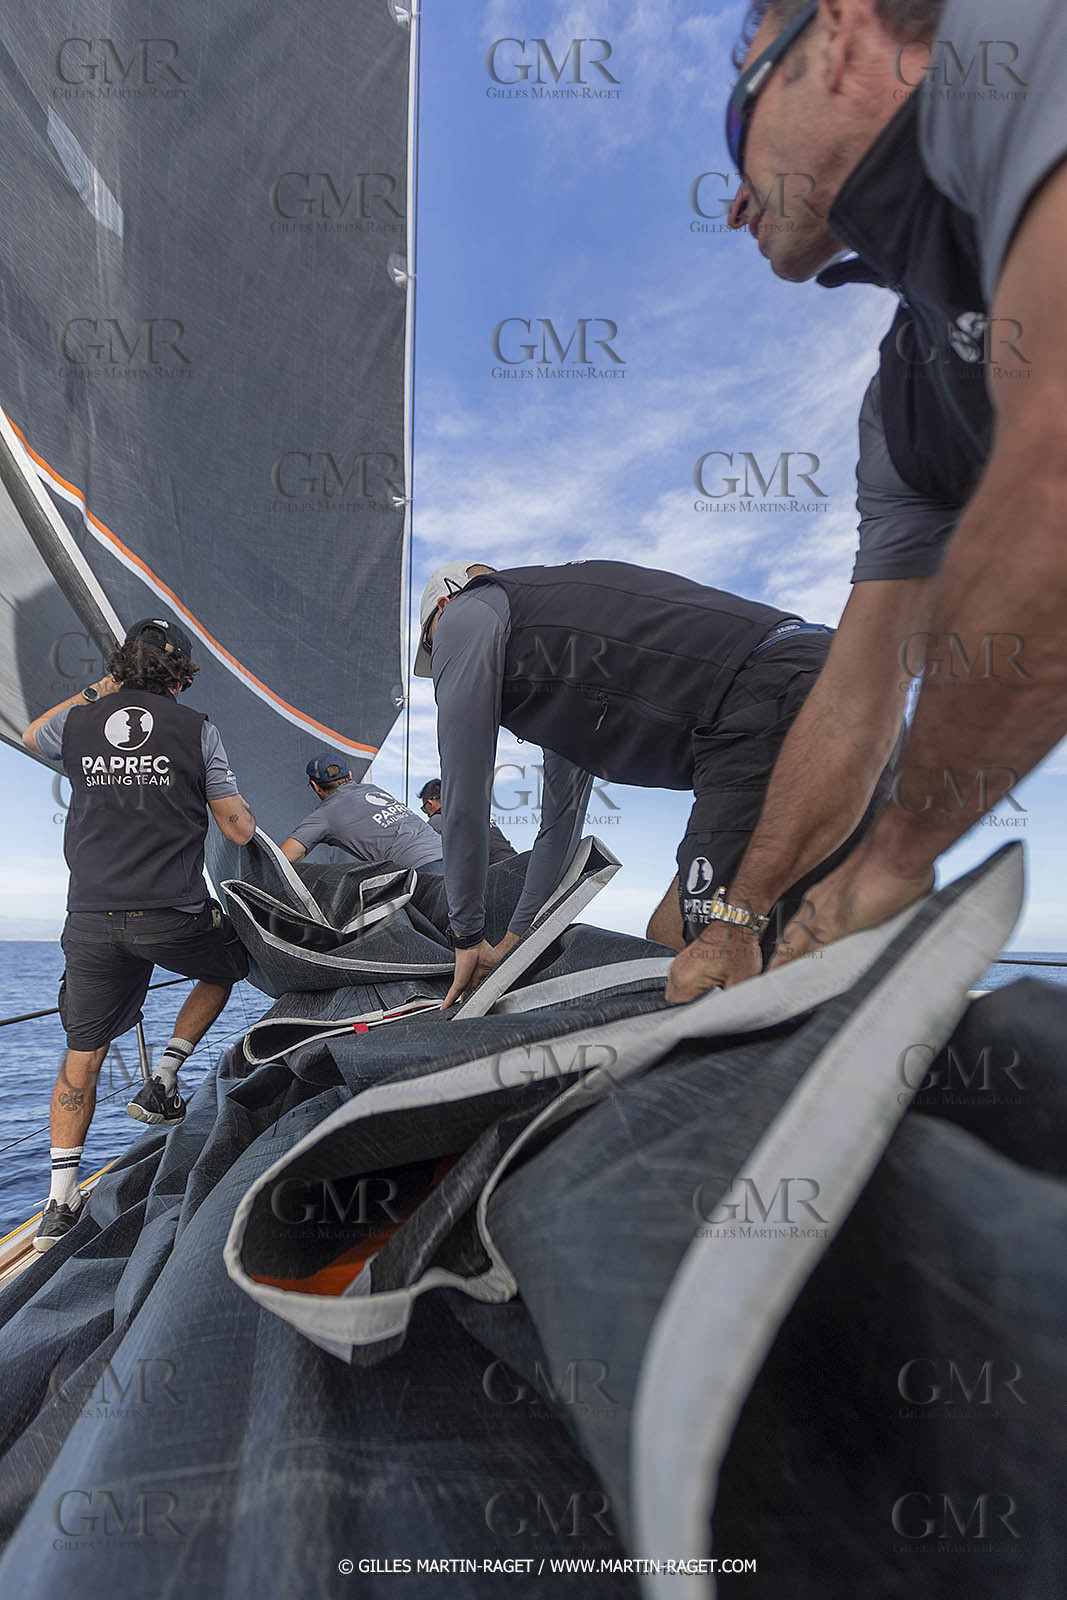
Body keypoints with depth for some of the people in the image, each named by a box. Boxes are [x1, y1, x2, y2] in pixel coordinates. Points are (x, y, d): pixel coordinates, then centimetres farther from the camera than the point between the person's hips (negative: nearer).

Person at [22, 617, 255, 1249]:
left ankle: (61, 1201, 13)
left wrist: (94, 693, 31)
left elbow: (32, 736, 33)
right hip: (174, 917, -3)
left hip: (91, 919, 3)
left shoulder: (79, 722, 6)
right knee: (228, 965, 28)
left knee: (82, 1054, 14)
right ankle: (161, 1084, 20)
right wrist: (235, 801, 20)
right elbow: (240, 830, -1)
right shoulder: (196, 728, -3)